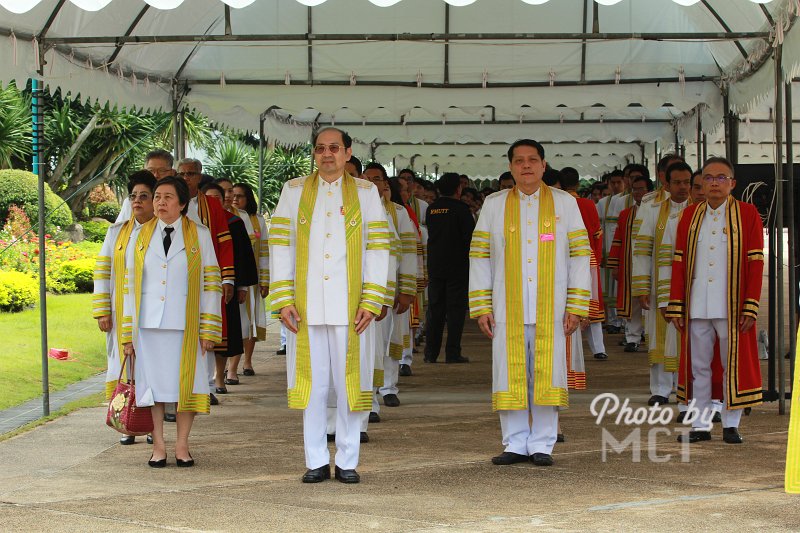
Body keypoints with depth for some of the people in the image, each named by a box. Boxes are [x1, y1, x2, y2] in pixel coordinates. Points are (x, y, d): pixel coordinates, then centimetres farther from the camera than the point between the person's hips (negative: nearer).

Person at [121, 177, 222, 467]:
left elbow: (210, 284, 1)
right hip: (149, 321, 2)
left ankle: (182, 445, 9)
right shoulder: (142, 236, 10)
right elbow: (130, 286, 10)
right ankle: (158, 445, 11)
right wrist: (128, 333, 4)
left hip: (185, 323, -2)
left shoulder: (199, 235, 4)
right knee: (154, 381, 3)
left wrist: (209, 329, -6)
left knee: (186, 382, 0)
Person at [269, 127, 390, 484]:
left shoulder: (365, 193, 7)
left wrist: (371, 302, -5)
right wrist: (283, 300, -2)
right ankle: (316, 462, 9)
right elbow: (280, 247, 6)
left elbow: (378, 249, 4)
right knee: (312, 382, 3)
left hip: (349, 307, -1)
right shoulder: (294, 191, 9)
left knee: (349, 382, 1)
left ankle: (347, 462, 8)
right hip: (306, 306, 1)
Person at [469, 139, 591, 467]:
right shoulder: (494, 205, 10)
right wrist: (481, 307, 1)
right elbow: (480, 258, 8)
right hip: (508, 311, 1)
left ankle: (542, 445, 6)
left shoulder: (565, 203, 8)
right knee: (510, 375, 1)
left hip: (550, 311, -1)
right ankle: (515, 444, 9)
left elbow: (579, 255, 5)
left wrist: (576, 306, -2)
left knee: (546, 375, -1)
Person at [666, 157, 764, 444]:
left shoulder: (747, 215, 1)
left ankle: (731, 425, 12)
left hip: (732, 307, -3)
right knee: (698, 367, 6)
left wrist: (750, 307, -9)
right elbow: (679, 262, 9)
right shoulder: (690, 215, 9)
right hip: (696, 307, 3)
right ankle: (700, 425, 13)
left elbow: (755, 263, -2)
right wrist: (676, 306, 3)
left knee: (733, 364, 3)